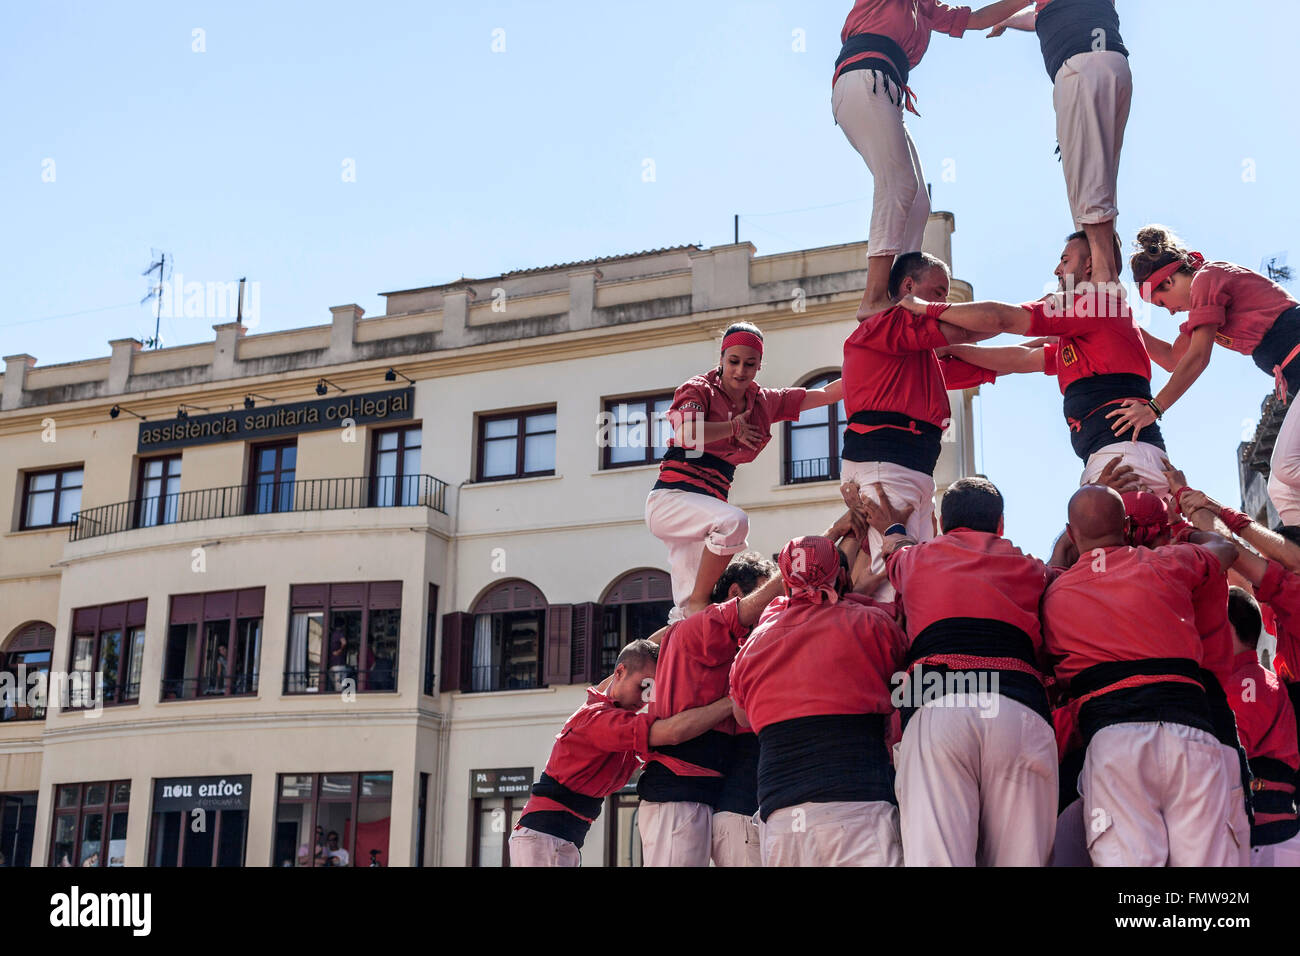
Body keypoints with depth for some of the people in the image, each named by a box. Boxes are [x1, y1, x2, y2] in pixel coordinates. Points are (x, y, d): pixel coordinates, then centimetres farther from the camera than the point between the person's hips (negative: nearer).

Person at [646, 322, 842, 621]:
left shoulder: (764, 402, 15)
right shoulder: (698, 389, -1)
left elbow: (827, 394, 17)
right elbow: (685, 433, -21)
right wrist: (734, 428, -9)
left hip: (709, 502, 6)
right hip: (671, 498, -6)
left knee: (687, 612, 0)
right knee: (733, 520, -34)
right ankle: (698, 602, -24)